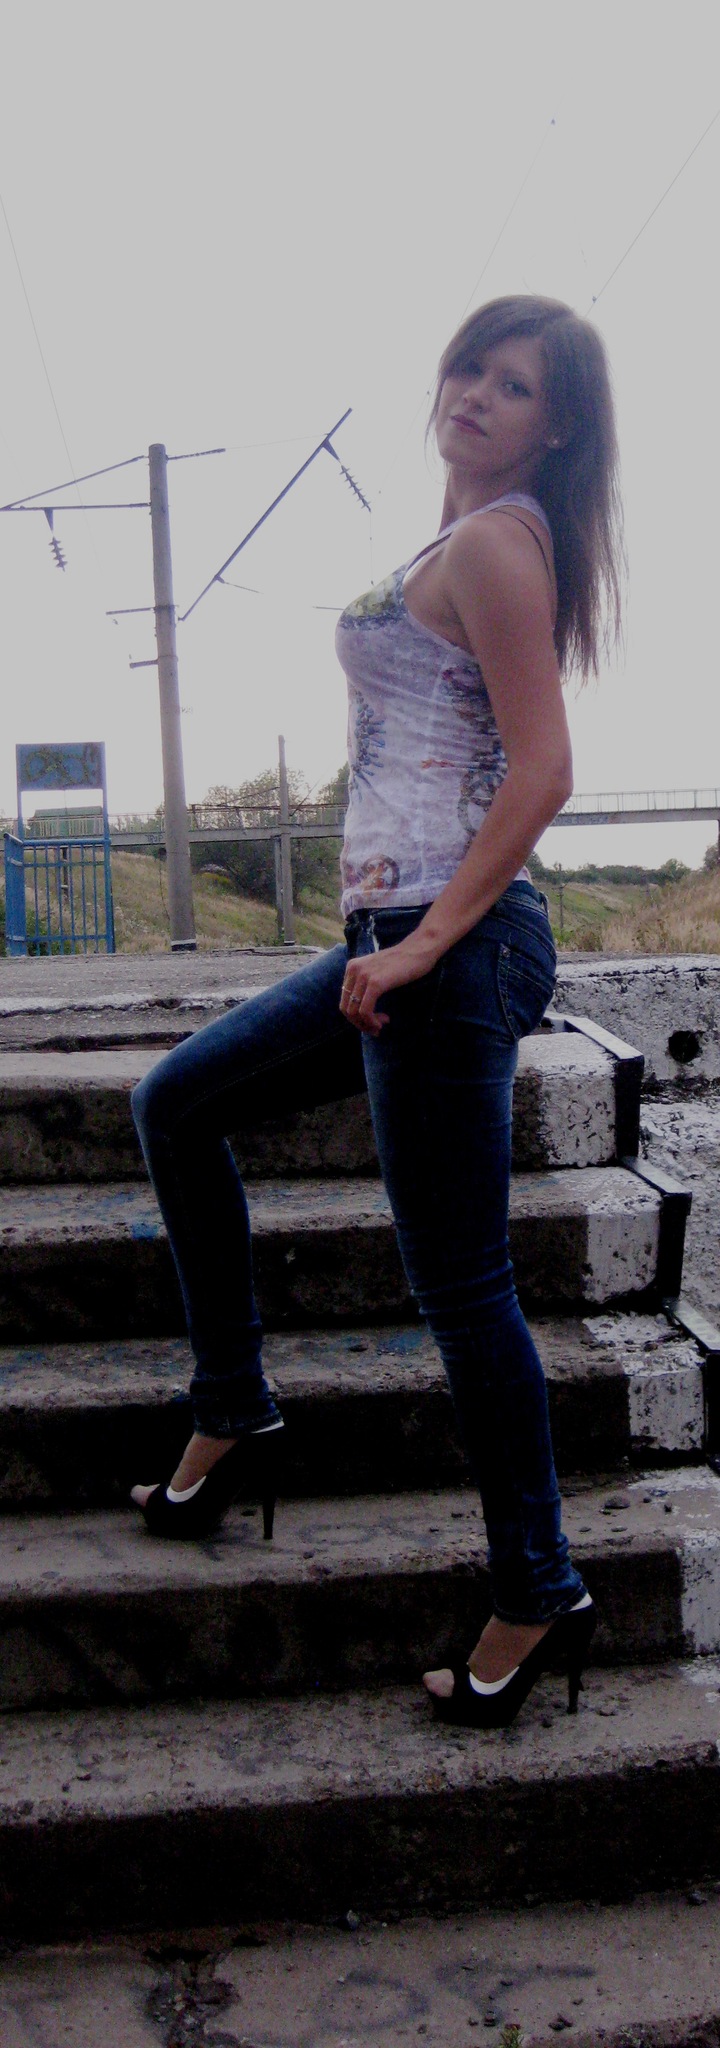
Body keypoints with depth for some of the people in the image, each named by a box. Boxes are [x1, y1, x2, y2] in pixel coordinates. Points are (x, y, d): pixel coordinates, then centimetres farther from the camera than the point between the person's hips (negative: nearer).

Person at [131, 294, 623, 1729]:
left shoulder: (491, 543, -10)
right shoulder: (474, 540, 18)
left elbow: (542, 771, -19)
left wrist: (427, 940, -20)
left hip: (452, 943, -10)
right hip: (405, 934, 10)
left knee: (460, 1286, -2)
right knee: (177, 1104, 20)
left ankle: (539, 1595, 15)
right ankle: (233, 1413, 28)